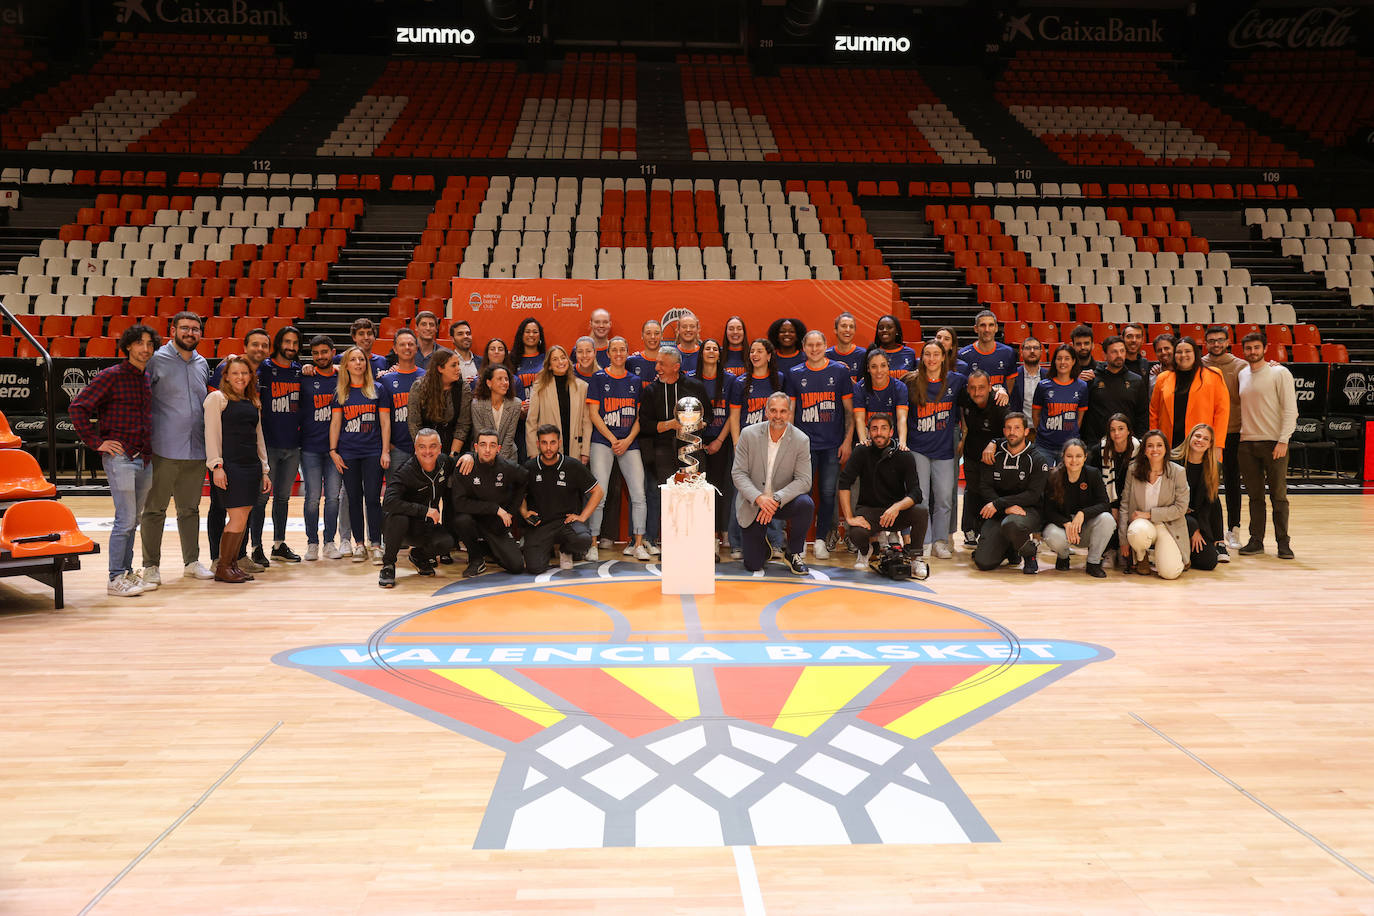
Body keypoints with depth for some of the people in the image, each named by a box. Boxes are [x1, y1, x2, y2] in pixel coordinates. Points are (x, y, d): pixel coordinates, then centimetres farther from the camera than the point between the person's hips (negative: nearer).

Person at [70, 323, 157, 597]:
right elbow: (77, 407, -11)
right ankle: (116, 579, -2)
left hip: (145, 459, 7)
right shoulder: (111, 376, -7)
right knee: (125, 519, -9)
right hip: (120, 457, -7)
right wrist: (96, 442, -12)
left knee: (133, 520, 13)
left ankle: (126, 572, 22)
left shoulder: (149, 378, 13)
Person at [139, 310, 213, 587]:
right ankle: (151, 567, 8)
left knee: (190, 509, 14)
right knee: (154, 509, 0)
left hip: (196, 450, 5)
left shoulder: (202, 364, 14)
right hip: (164, 450, -5)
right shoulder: (156, 360, -3)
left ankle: (192, 561, 23)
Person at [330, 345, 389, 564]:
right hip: (348, 453, 2)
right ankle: (359, 544, 14)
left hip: (373, 452, -2)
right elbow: (335, 422, 8)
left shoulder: (377, 389, 5)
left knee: (372, 498, -7)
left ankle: (376, 546, -3)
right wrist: (333, 450, 0)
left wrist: (385, 451, -2)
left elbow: (384, 423, 4)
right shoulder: (340, 392, 8)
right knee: (354, 499, 5)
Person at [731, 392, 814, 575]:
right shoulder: (749, 434, -9)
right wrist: (759, 497, -27)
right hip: (752, 504, 0)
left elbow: (804, 480, -14)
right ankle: (765, 541, 33)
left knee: (806, 504, -33)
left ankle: (795, 554, -8)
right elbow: (738, 473, -10)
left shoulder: (801, 440, -10)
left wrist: (776, 499, -29)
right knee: (753, 565, -5)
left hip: (783, 502, 0)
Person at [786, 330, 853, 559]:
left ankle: (821, 540, 11)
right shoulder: (795, 374, 6)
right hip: (804, 444, 0)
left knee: (828, 493, 1)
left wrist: (847, 441, -1)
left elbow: (849, 409, 6)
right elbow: (789, 411, 10)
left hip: (832, 445, 0)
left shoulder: (840, 371, 4)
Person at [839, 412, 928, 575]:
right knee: (856, 534, -33)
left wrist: (897, 507, -34)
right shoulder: (862, 452, -6)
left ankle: (916, 557, -4)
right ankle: (864, 550, 8)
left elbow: (915, 494, -13)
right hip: (868, 510, -1)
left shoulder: (905, 456, -5)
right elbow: (844, 483, -12)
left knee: (922, 512, -30)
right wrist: (849, 517, -21)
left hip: (896, 512, 1)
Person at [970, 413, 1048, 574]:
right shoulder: (994, 456, 7)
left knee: (1011, 524, -41)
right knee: (983, 562, -13)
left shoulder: (1037, 459, -3)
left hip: (1029, 510, -3)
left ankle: (1028, 554, -7)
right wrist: (1007, 507, -17)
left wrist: (998, 504, -18)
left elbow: (1033, 495, -11)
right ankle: (1009, 550, 22)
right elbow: (984, 487, -1)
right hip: (998, 513, 3)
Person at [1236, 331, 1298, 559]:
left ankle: (1283, 542, 5)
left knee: (1279, 495, -2)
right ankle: (1256, 540, 12)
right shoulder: (1242, 375, 14)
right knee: (1255, 496, 7)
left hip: (1274, 443, -4)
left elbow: (1290, 410, -6)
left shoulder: (1280, 373, -2)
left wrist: (1283, 440, -14)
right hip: (1247, 443, 4)